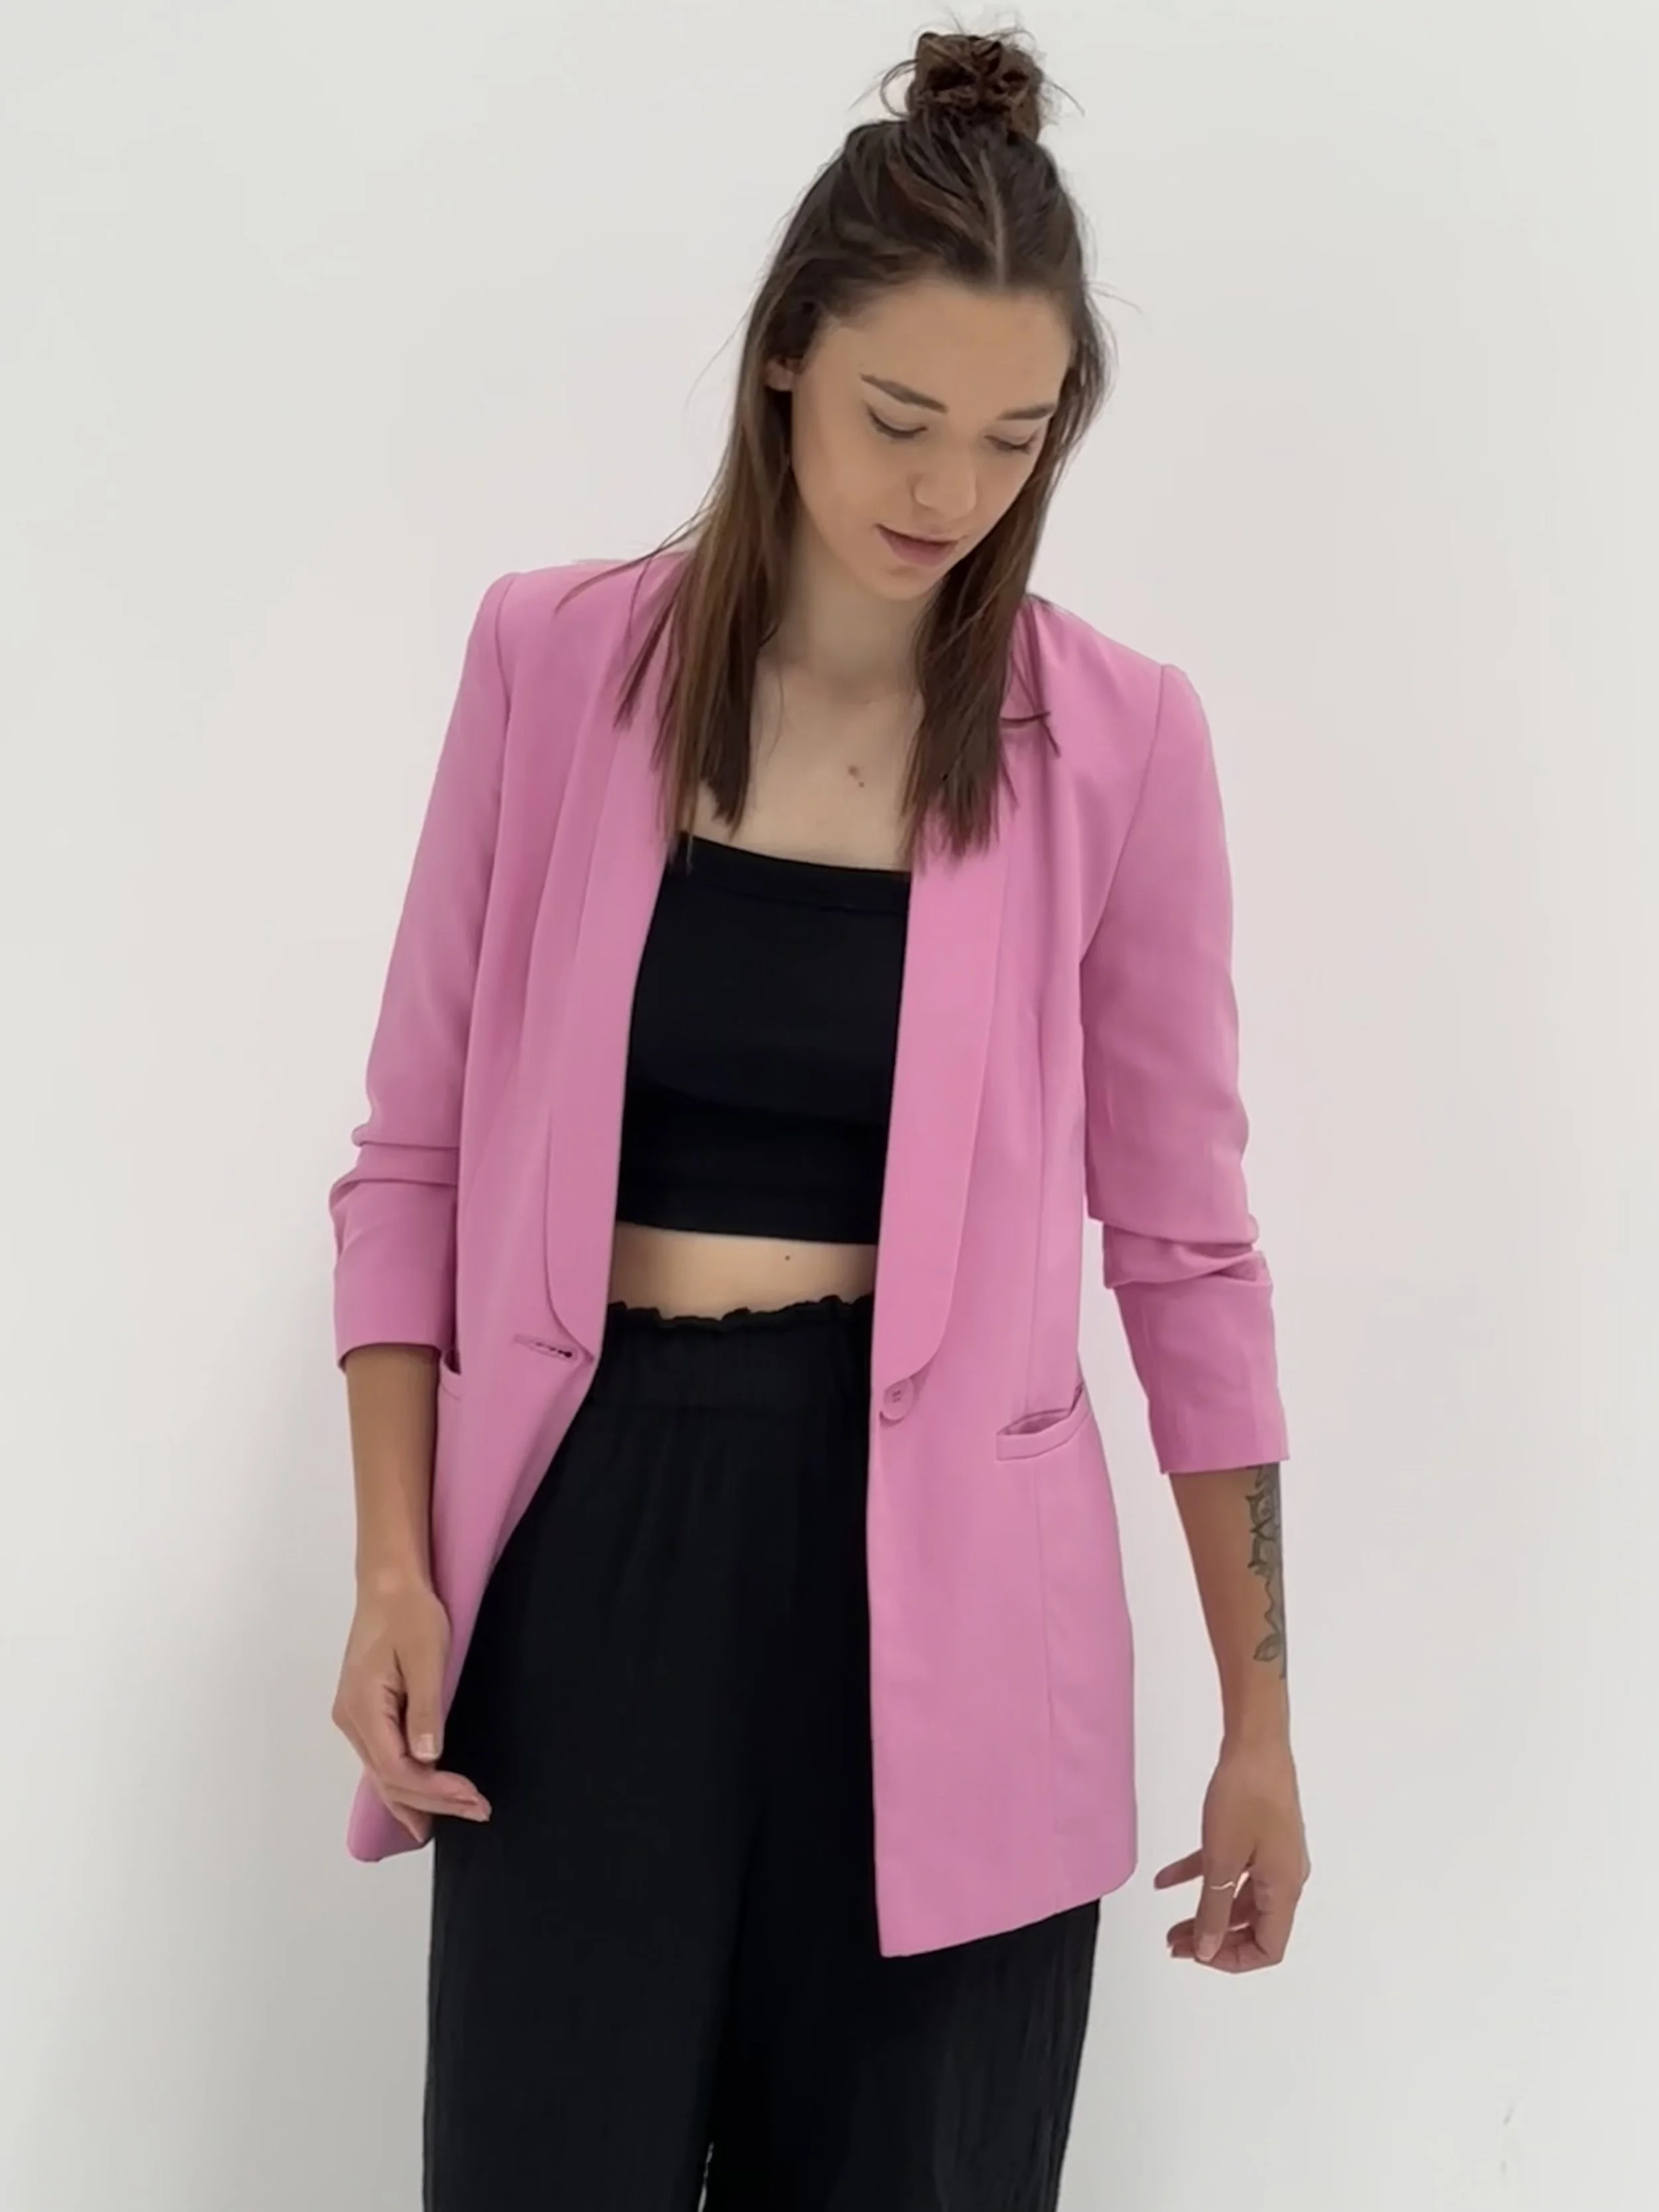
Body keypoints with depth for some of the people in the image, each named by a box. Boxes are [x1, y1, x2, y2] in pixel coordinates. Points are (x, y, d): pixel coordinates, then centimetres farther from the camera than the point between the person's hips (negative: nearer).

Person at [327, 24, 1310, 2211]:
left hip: (933, 1563, 0)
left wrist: (1261, 1711, 5)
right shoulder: (555, 659, -1)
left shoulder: (1118, 737, -2)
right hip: (595, 1533, 1)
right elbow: (418, 1155, 5)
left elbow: (1183, 1244, 2)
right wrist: (394, 1563, -4)